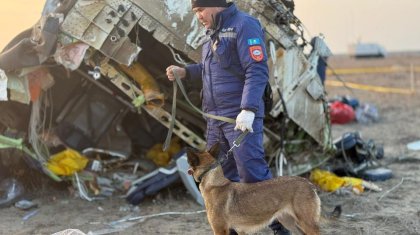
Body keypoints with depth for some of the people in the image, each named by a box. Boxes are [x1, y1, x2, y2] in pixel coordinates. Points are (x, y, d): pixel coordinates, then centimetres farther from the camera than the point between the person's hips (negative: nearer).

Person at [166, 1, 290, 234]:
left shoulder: (244, 25, -11)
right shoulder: (215, 31, 17)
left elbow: (257, 71, -19)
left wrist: (248, 110, -28)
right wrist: (185, 71, 15)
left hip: (241, 116, -9)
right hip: (215, 117, 9)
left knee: (252, 173, -11)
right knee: (220, 174, 11)